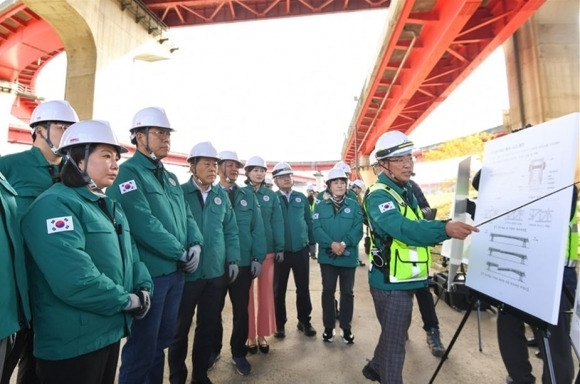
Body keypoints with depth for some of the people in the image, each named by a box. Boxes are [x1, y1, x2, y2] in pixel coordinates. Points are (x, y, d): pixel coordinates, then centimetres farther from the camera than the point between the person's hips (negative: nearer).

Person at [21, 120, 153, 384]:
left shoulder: (109, 206, 11)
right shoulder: (55, 204, -19)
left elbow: (130, 255, 11)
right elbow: (74, 279, -29)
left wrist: (143, 289, -5)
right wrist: (126, 301, -18)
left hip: (110, 330, 9)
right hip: (72, 343, -8)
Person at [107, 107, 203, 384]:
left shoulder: (170, 178, 13)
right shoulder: (127, 173, -12)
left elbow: (186, 215, 12)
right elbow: (144, 224, -22)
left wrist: (196, 244, -6)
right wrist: (180, 253, -17)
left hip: (175, 272, 8)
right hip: (148, 274, -8)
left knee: (162, 340, 22)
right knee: (142, 346, 9)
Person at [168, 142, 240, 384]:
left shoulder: (221, 195, 5)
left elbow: (231, 230, 8)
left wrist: (233, 259, 3)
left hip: (216, 272, 4)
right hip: (186, 272, -3)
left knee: (208, 326, 17)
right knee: (180, 327, 15)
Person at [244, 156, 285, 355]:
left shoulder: (271, 196, 5)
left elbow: (277, 223, 3)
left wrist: (280, 248, -2)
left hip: (267, 249, 2)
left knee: (266, 292, 10)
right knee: (248, 293, 8)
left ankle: (262, 334, 26)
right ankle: (250, 335, 24)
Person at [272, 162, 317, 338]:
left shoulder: (301, 198, 5)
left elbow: (309, 221, 9)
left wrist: (312, 242, 6)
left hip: (301, 250, 2)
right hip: (280, 251, -2)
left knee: (303, 288, 13)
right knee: (279, 289, 11)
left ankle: (304, 321, 31)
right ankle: (279, 324, 29)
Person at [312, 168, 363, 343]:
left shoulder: (354, 205, 1)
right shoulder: (320, 205, 0)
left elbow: (358, 229, -8)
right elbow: (316, 228, -9)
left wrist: (344, 244, -22)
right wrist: (332, 244, -22)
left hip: (348, 256, 1)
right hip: (327, 255, 0)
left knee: (347, 292, 12)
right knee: (328, 291, 11)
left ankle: (346, 327, 30)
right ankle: (328, 327, 27)